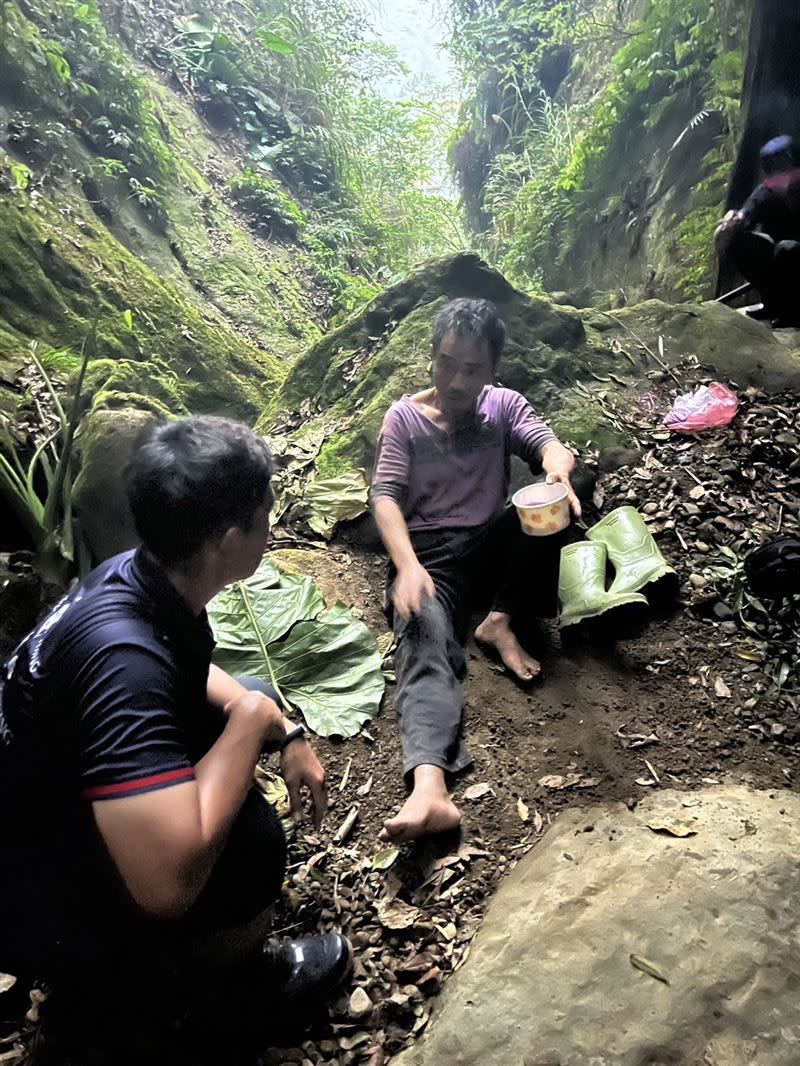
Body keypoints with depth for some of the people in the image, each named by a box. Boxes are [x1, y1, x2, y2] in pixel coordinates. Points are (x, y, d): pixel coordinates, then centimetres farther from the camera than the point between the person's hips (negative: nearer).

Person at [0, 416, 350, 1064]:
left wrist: (285, 731, -2)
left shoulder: (143, 575, -11)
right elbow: (170, 881, -44)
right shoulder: (121, 653, -38)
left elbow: (192, 675, 12)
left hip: (58, 793, 9)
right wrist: (252, 719, -29)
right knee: (248, 842, -28)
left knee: (256, 699, 6)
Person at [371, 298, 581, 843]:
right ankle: (429, 788, -54)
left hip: (493, 540, 3)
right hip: (430, 552, -3)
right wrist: (408, 566, -30)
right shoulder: (405, 416, 1)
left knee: (559, 495, -23)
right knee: (425, 648, -32)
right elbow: (386, 495, -11)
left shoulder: (505, 405, 7)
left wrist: (558, 466, -39)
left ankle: (500, 622, -17)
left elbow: (549, 444, -11)